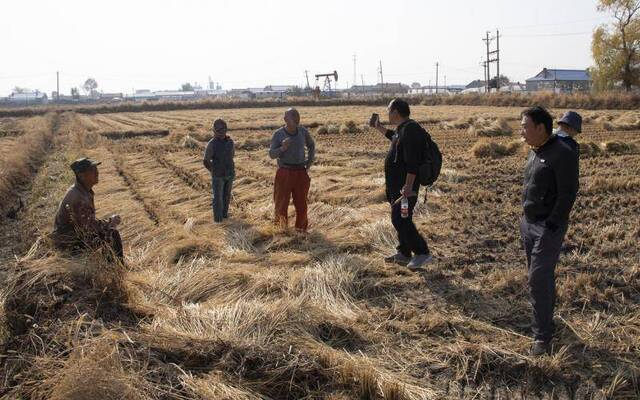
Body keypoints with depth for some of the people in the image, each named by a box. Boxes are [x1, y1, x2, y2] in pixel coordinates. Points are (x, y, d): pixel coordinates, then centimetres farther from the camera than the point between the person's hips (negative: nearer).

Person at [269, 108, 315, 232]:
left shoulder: (303, 132, -1)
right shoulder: (278, 134, -8)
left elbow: (311, 145, 18)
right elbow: (272, 154, -10)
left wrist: (310, 162, 8)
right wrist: (282, 148, -27)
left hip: (300, 173, 2)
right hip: (284, 173, -2)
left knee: (301, 203, 5)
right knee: (281, 202, 5)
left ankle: (301, 229, 23)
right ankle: (281, 227, 25)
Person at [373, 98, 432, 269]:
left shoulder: (410, 130, -21)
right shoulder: (402, 129, 12)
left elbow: (412, 161, -27)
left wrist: (408, 186, -30)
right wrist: (379, 127, 42)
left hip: (405, 186, -11)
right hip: (397, 185, 11)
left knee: (400, 219, -10)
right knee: (399, 219, 16)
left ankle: (422, 253, -3)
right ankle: (403, 253, 27)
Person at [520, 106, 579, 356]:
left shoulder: (562, 154, -17)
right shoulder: (536, 151, 10)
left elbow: (568, 194, -19)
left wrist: (551, 226, -20)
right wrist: (525, 219, 12)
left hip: (548, 227, -8)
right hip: (528, 223, 8)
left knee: (539, 279, -10)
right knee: (540, 276, 17)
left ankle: (543, 336, -1)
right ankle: (545, 319, 31)